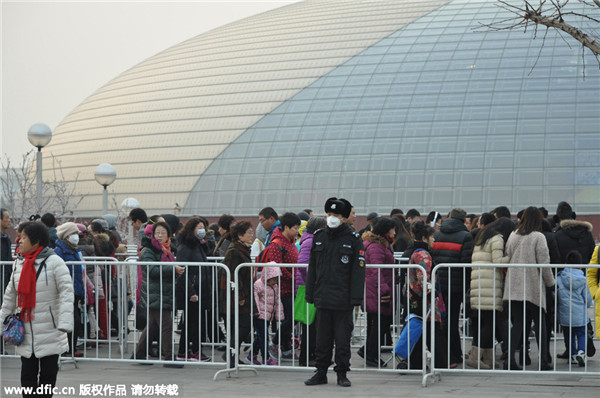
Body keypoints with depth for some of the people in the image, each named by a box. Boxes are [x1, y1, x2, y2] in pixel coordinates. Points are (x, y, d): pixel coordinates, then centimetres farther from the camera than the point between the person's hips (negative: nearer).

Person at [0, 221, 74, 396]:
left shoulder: (54, 262, -12)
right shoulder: (19, 263, 7)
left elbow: (66, 292, -16)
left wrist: (64, 323, -24)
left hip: (49, 332, -5)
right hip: (26, 332, 5)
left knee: (48, 373, 4)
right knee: (27, 373, 7)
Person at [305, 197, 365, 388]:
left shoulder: (353, 239, -3)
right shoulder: (319, 237, 10)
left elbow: (358, 270, -6)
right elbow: (312, 268, 13)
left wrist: (355, 298, -12)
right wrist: (310, 294, 8)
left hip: (343, 299, -3)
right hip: (323, 298, 4)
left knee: (343, 337, 3)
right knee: (323, 337, 9)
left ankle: (342, 373, 12)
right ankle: (321, 372, 17)